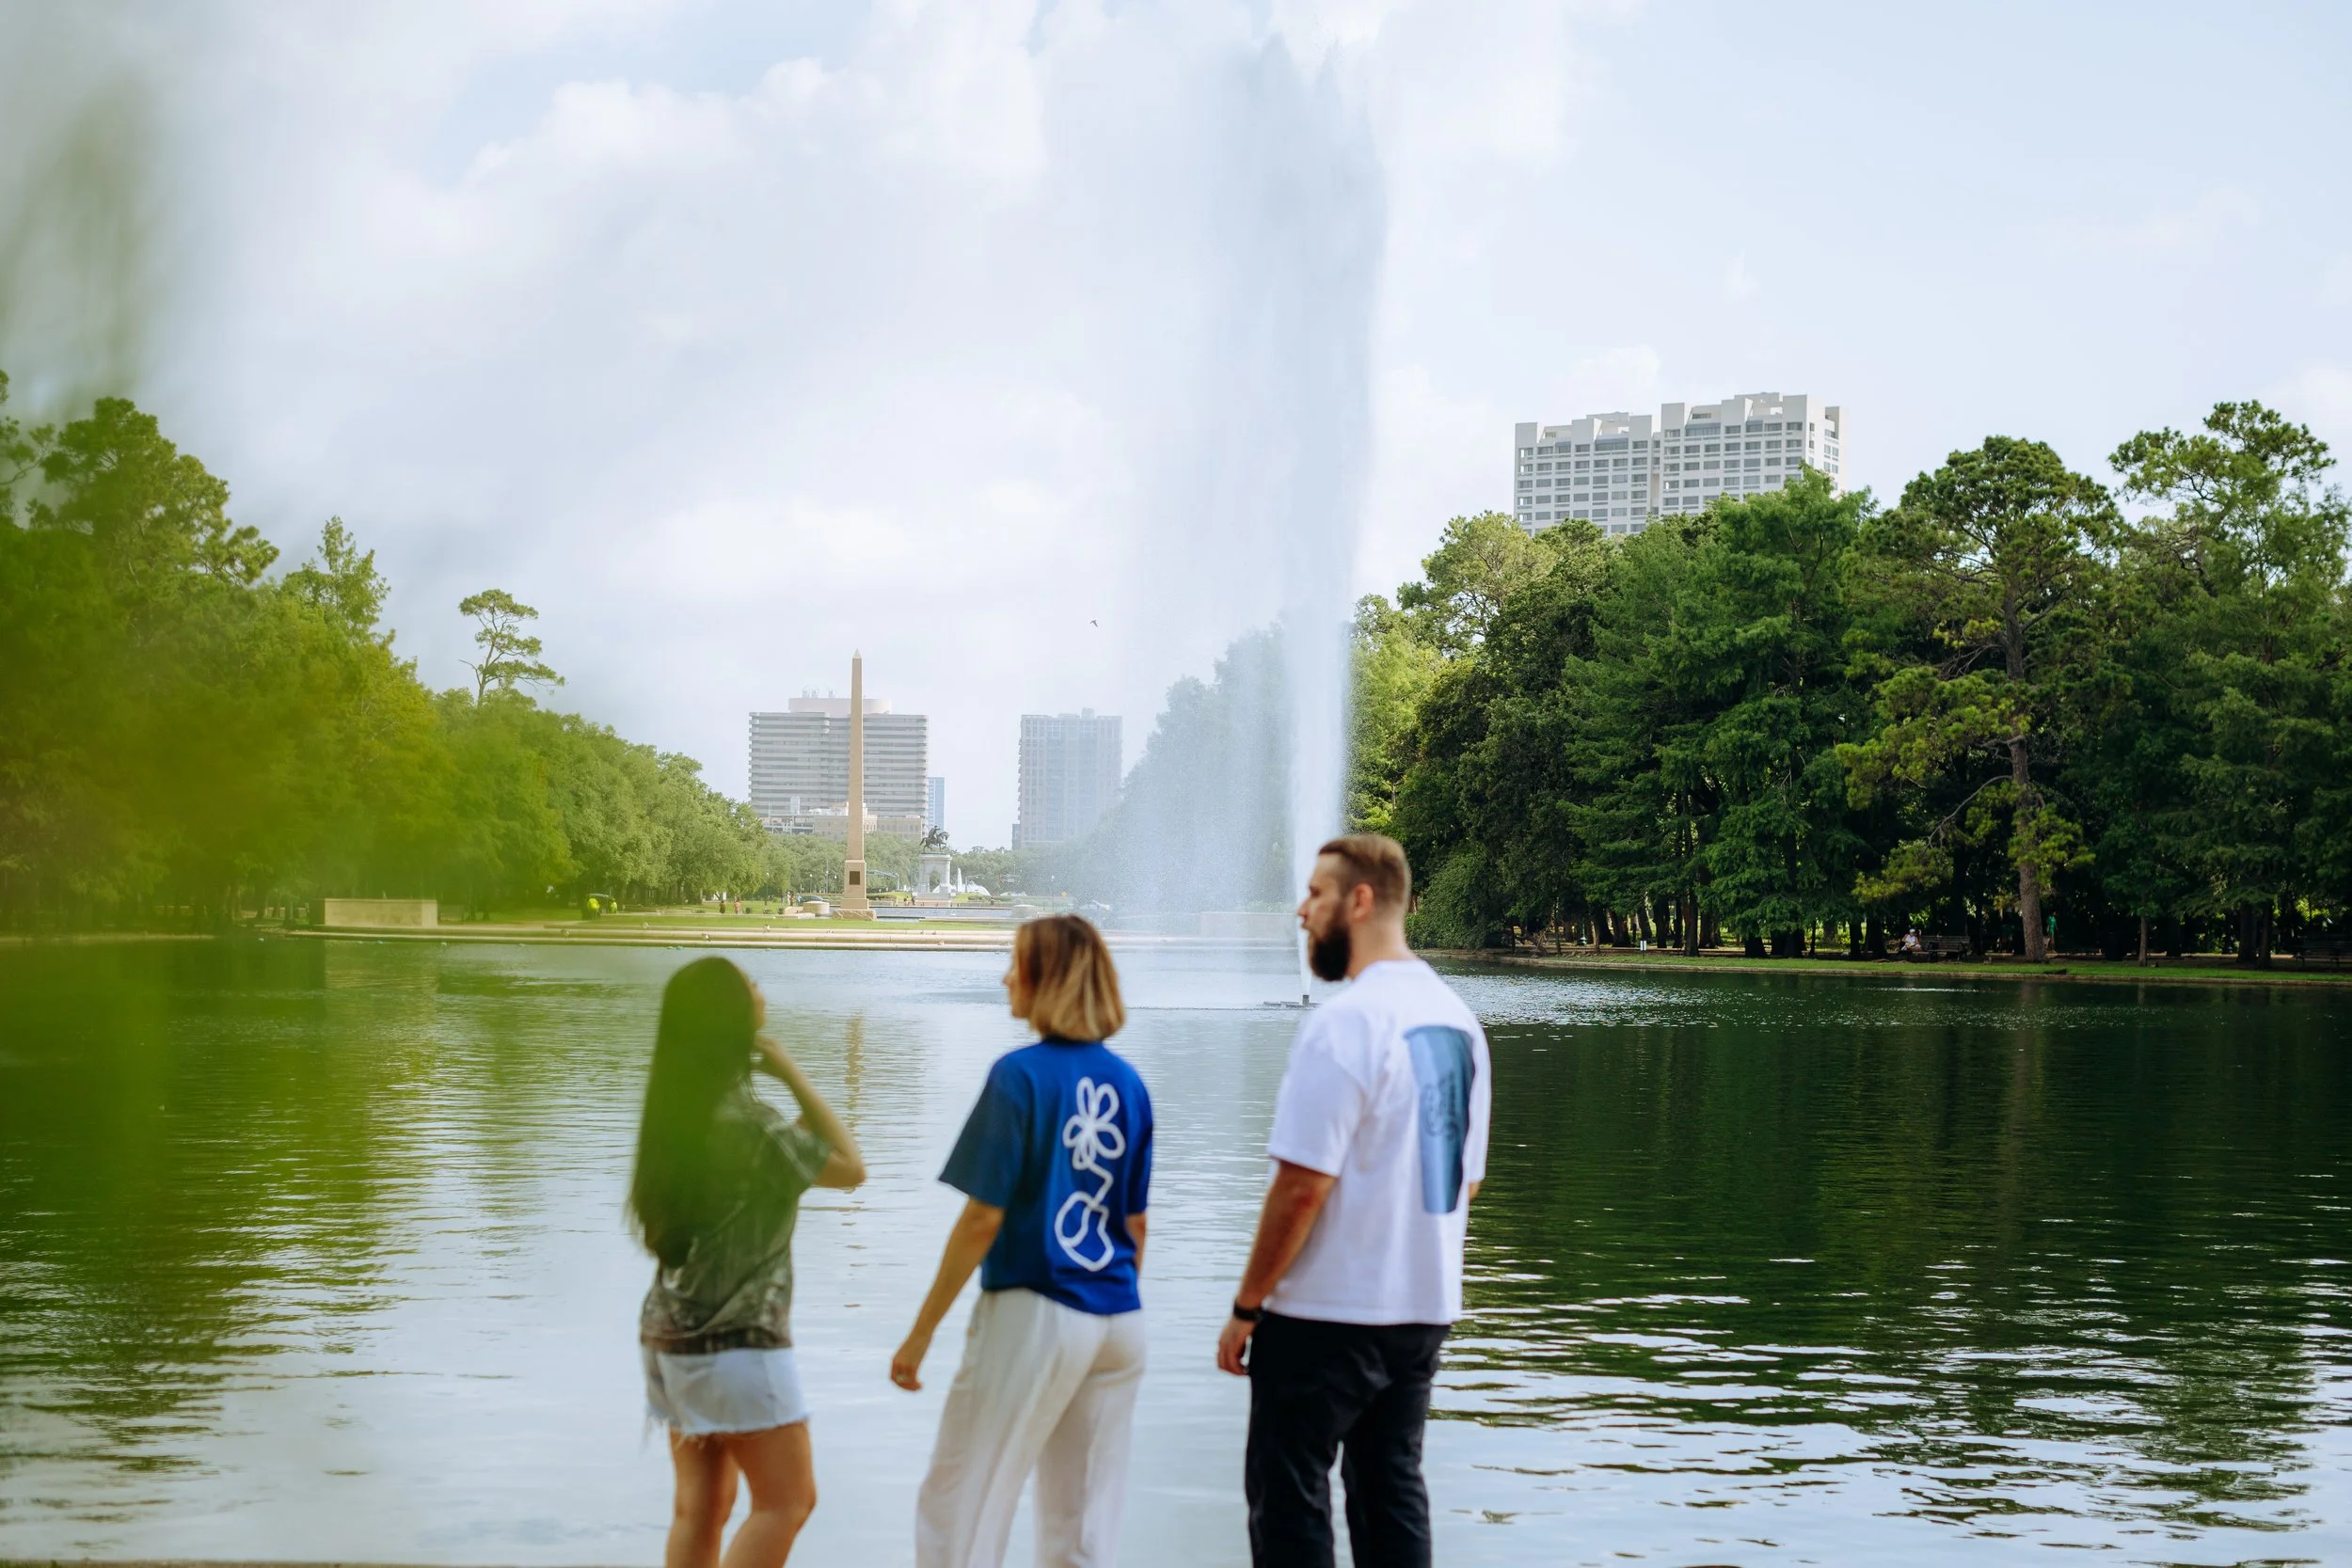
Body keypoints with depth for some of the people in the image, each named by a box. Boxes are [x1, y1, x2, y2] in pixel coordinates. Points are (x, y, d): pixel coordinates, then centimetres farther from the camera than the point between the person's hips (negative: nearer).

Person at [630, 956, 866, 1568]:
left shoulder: (672, 1109, 5)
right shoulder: (747, 1122, -19)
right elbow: (850, 1167, -11)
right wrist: (793, 1074, -8)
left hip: (672, 1332, 8)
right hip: (738, 1339, -8)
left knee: (699, 1507, 11)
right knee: (787, 1499, 0)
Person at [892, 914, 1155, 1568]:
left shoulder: (1022, 1074, -12)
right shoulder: (1127, 1082, 6)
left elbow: (982, 1221, -13)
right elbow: (1135, 1224, 11)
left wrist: (920, 1333, -7)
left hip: (1033, 1314, -6)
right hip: (1118, 1322, 6)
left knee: (957, 1509, 2)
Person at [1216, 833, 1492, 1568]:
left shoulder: (1344, 1024, -18)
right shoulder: (1458, 1019, 9)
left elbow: (1302, 1184, -20)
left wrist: (1246, 1306, -12)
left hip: (1327, 1313, -8)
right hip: (1426, 1309, 8)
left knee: (1287, 1495, 1)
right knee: (1392, 1488, 14)